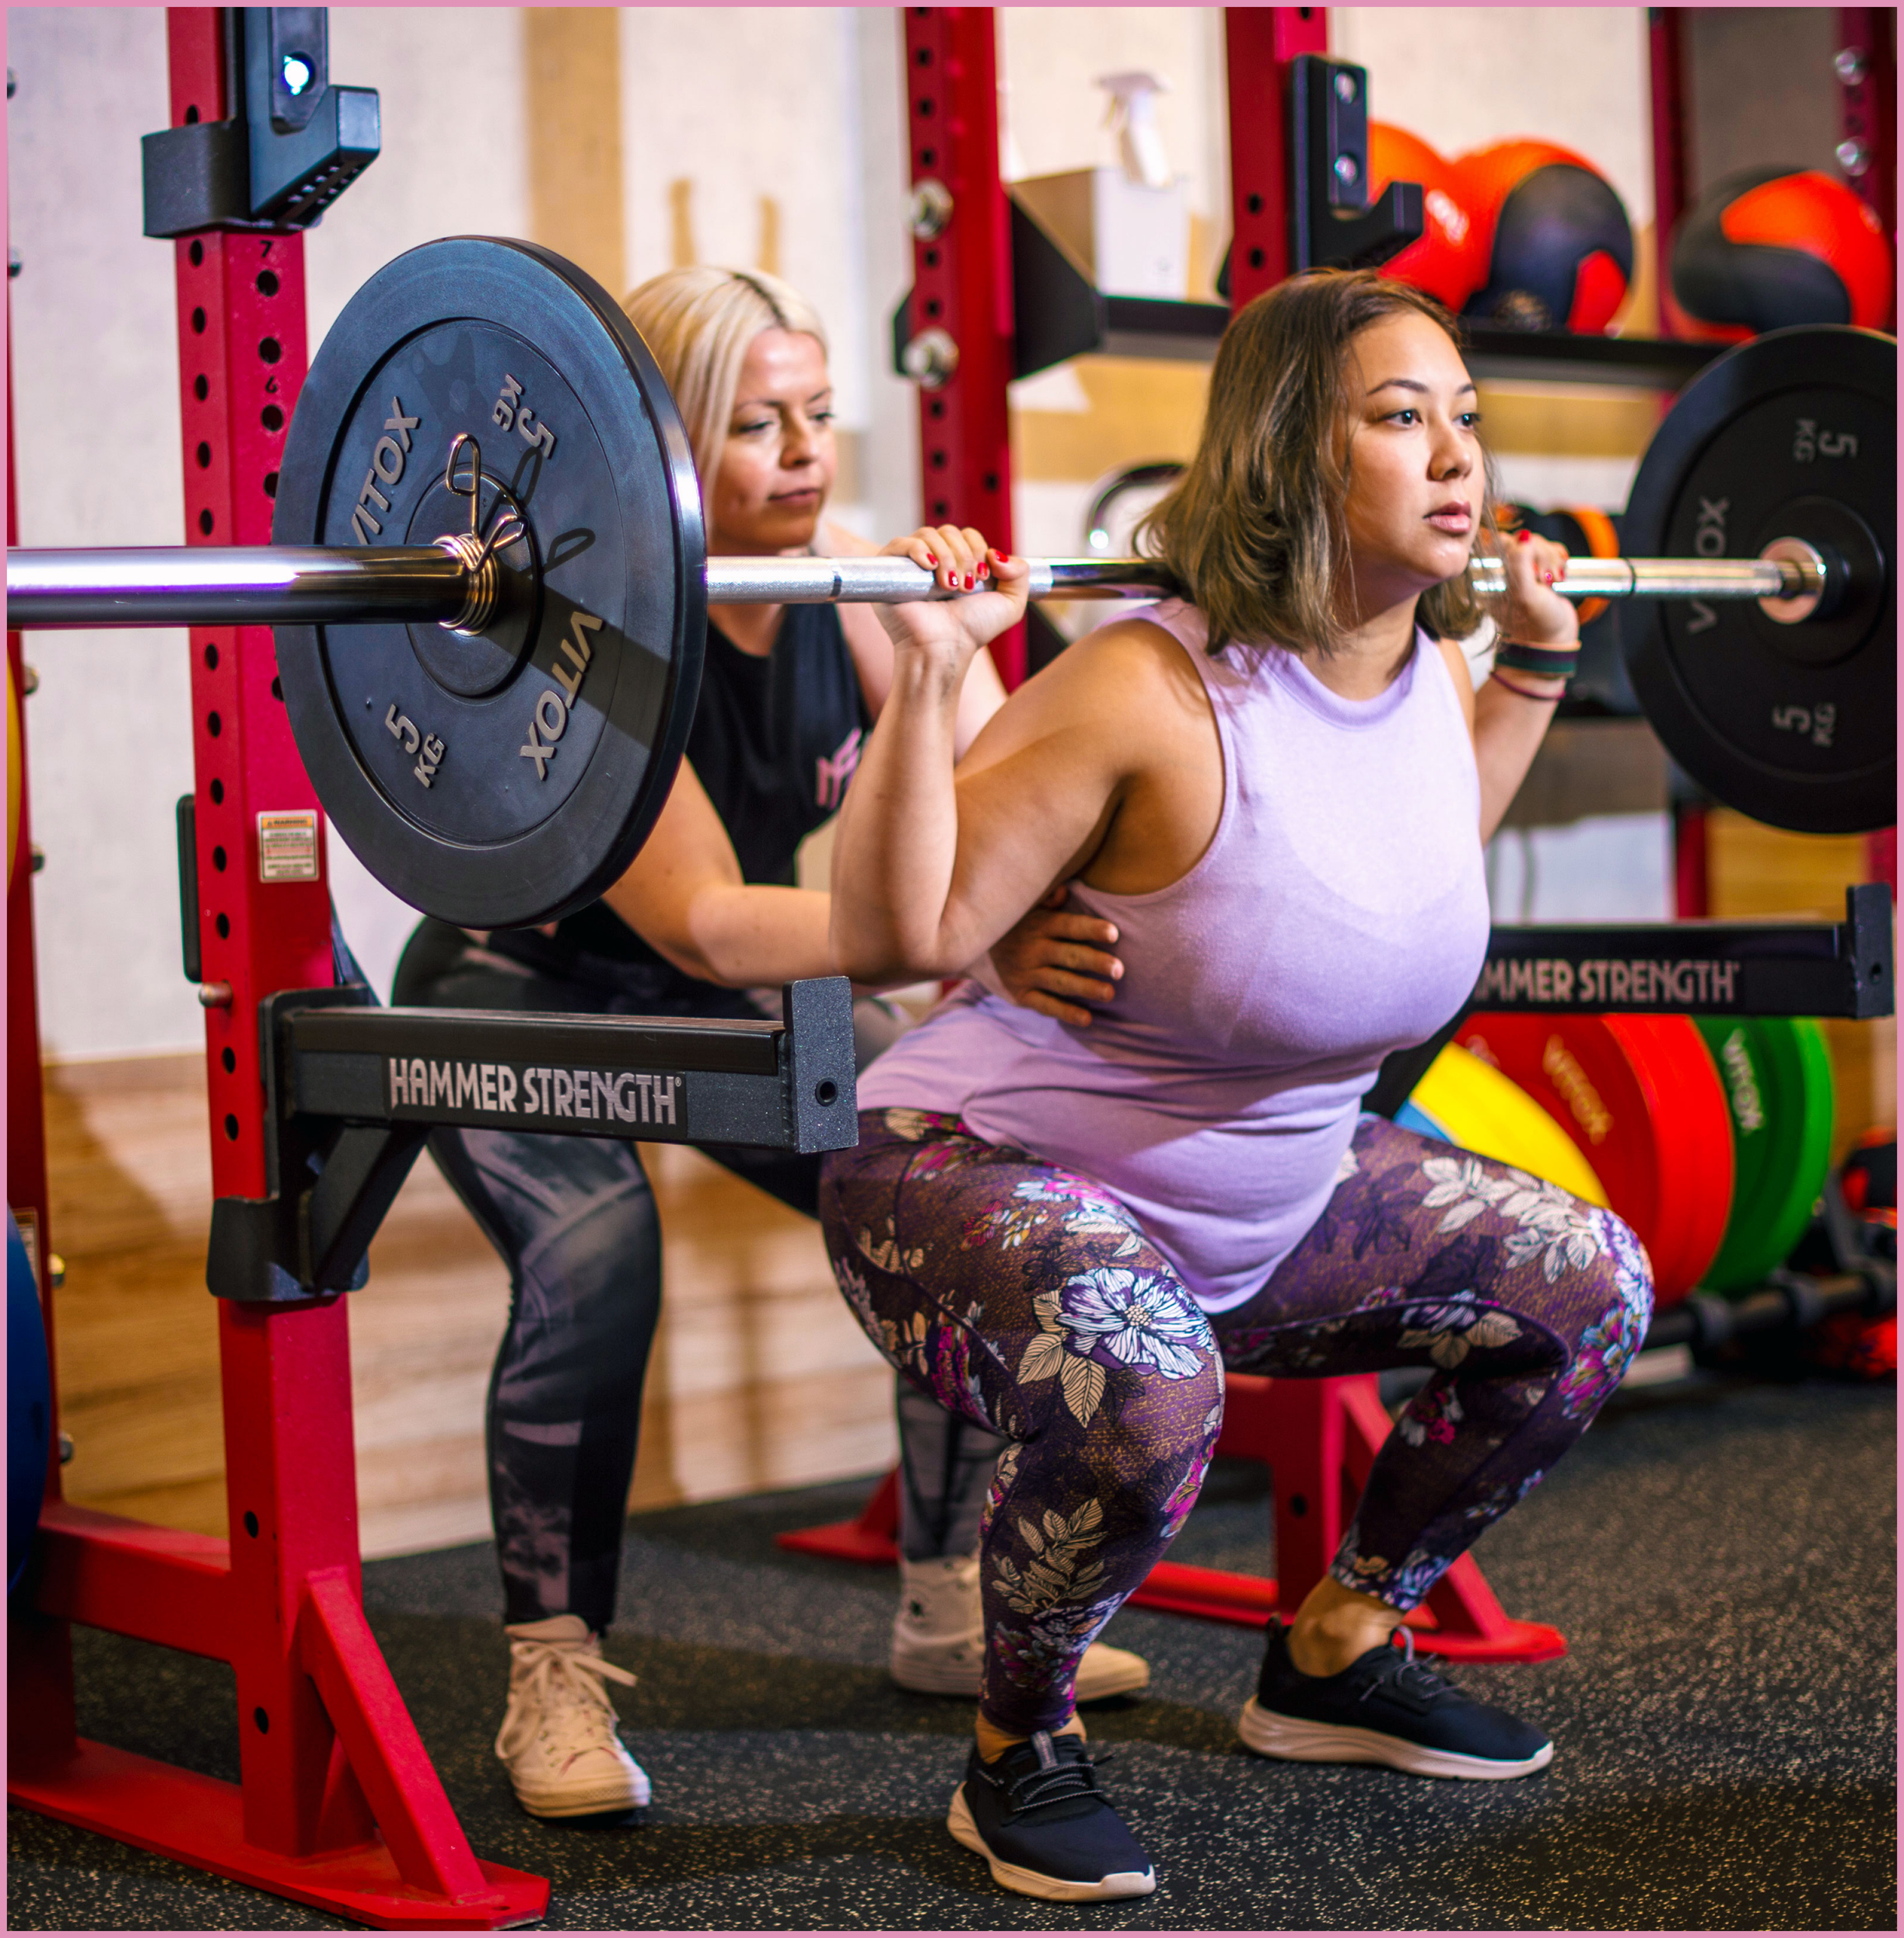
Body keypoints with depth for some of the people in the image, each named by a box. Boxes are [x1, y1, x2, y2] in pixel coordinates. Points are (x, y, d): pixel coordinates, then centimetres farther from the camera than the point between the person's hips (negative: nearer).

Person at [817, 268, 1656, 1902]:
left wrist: (1538, 665, 17)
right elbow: (899, 934, -27)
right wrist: (926, 676, -36)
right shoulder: (1153, 691, -28)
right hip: (988, 1172, -8)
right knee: (1138, 1387, -39)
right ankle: (1018, 1757, -9)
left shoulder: (1431, 672, -4)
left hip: (1272, 1195, 8)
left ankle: (1336, 1652, 22)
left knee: (1590, 1283, 7)